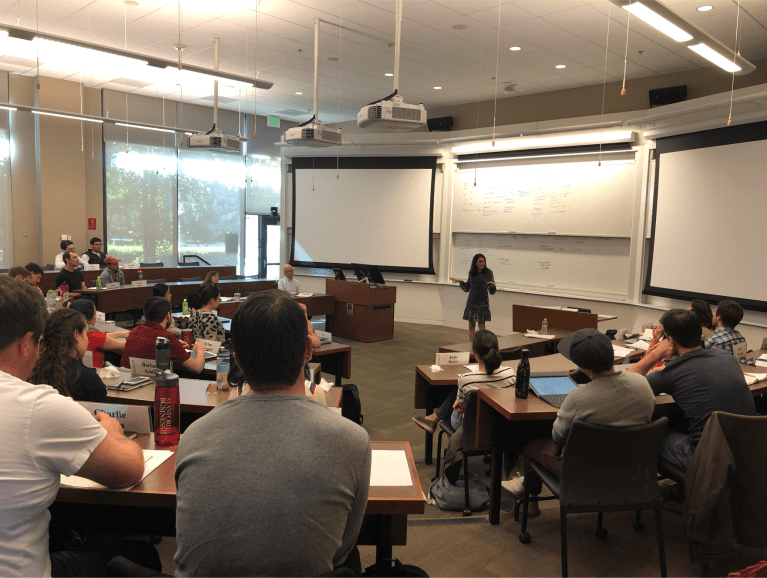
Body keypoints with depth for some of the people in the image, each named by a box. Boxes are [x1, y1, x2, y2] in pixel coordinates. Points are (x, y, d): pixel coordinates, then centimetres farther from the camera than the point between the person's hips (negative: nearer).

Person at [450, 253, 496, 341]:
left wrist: (492, 285, -21)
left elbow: (492, 292, -1)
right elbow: (467, 289, 14)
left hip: (482, 302, -3)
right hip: (471, 302, 3)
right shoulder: (471, 273, 6)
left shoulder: (488, 273, -2)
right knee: (471, 326, 5)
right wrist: (460, 282, 0)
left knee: (481, 325, -5)